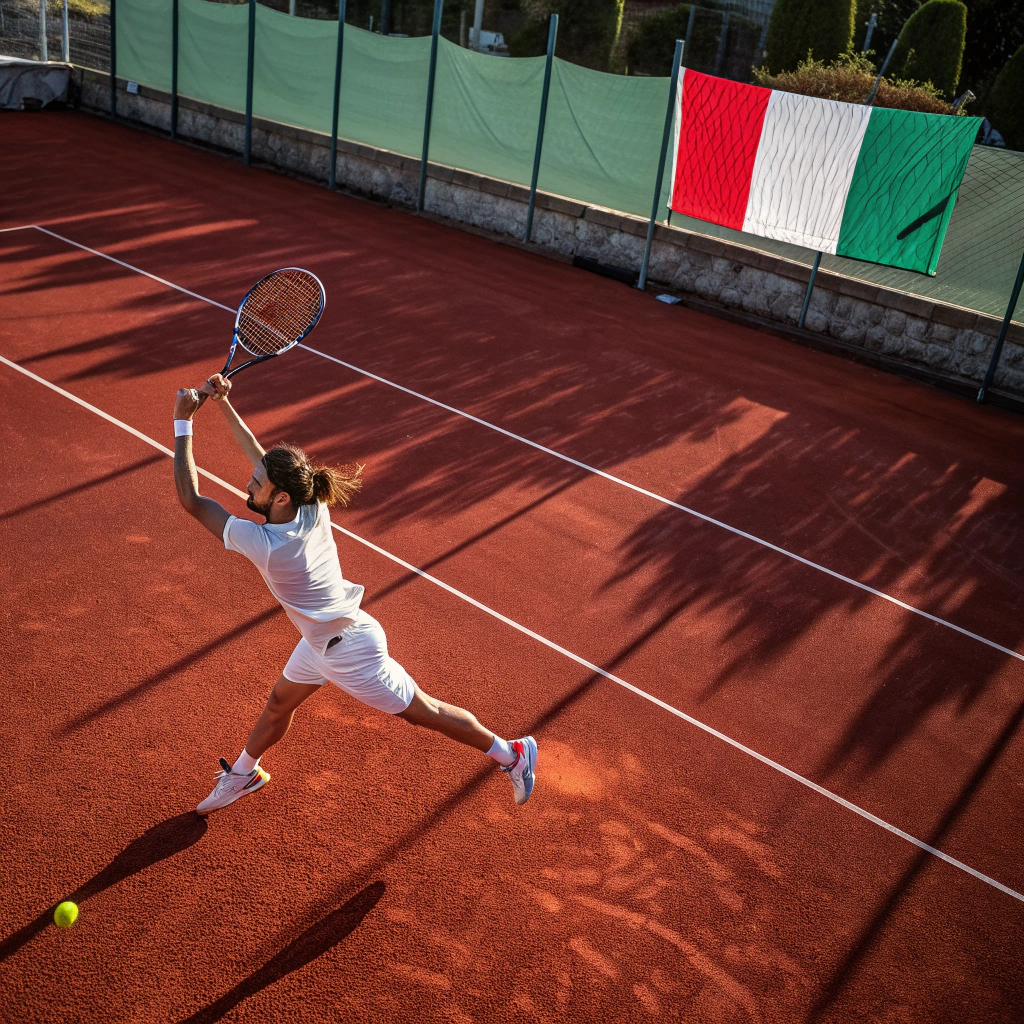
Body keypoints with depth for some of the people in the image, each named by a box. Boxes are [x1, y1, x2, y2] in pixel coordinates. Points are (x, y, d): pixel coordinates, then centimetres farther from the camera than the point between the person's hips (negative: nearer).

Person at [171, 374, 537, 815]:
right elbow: (262, 457, -2)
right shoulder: (313, 507, -17)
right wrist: (224, 404, -6)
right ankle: (244, 772, 52)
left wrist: (183, 424, -24)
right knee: (279, 703, 26)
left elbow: (192, 501, -28)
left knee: (422, 712, 10)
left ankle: (511, 754, 26)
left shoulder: (265, 544, -36)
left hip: (350, 652, -8)